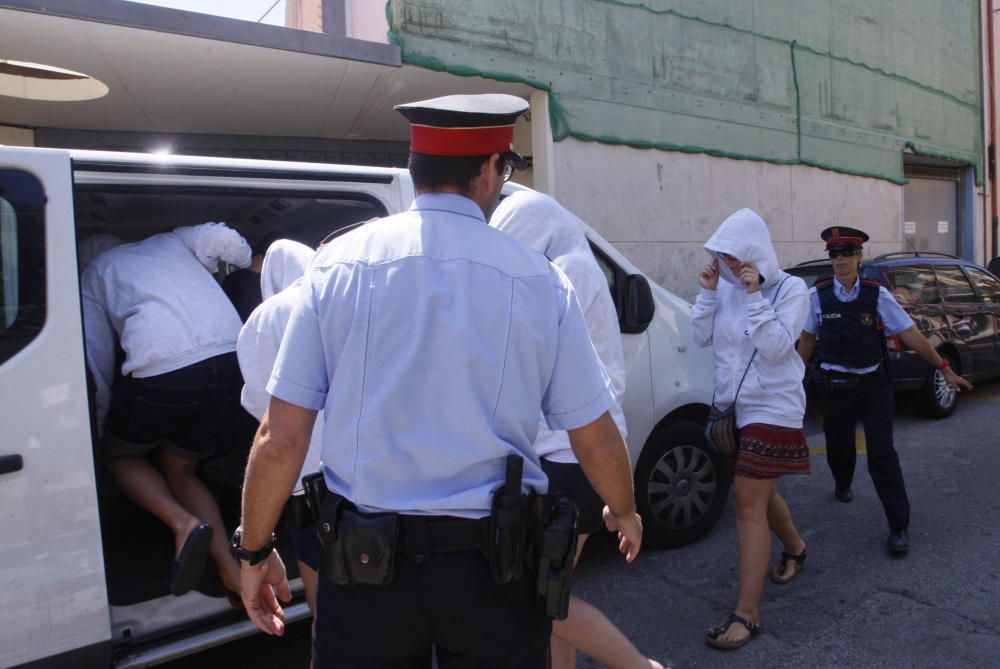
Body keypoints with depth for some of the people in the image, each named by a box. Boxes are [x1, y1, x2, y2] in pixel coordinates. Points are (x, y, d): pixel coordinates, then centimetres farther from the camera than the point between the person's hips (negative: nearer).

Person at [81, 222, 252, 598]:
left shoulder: (93, 274, 23)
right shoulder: (170, 241, 30)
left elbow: (98, 362, 19)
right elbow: (220, 237, 7)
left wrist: (103, 429, 28)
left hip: (161, 369, -4)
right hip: (230, 359, 4)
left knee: (120, 454, 26)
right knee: (178, 471, 23)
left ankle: (184, 524, -1)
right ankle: (230, 569, 8)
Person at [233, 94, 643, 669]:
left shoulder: (338, 264, -6)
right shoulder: (540, 281, -7)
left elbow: (279, 442, -6)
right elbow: (598, 445, 0)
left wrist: (255, 551, 10)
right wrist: (625, 512, 20)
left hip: (364, 563, 1)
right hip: (493, 573, 0)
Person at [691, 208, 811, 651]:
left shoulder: (790, 289, -10)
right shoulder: (726, 286, 2)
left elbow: (775, 347, -21)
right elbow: (701, 337, 1)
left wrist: (754, 296, -25)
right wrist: (707, 293, -10)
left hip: (771, 407, -6)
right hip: (732, 404, 6)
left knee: (749, 503, -10)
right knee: (758, 494, 21)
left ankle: (746, 615, -3)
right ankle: (794, 548, 52)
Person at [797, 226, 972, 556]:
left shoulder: (876, 294, -7)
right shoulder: (818, 295, -6)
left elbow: (910, 334, -4)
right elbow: (808, 339, 5)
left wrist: (945, 369, -4)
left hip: (873, 384, -1)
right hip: (836, 386, 1)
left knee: (882, 453, -8)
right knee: (838, 445, 16)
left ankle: (899, 527, 4)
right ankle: (842, 484, 51)